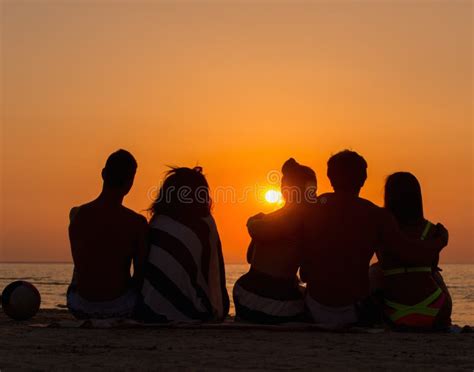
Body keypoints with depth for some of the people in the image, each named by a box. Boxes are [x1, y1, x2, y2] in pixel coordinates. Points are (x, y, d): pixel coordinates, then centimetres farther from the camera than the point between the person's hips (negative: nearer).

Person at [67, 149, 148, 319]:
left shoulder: (77, 215, -9)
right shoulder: (137, 223, -17)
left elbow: (79, 264, 4)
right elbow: (141, 275, -8)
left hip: (80, 307, 3)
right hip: (119, 308, -2)